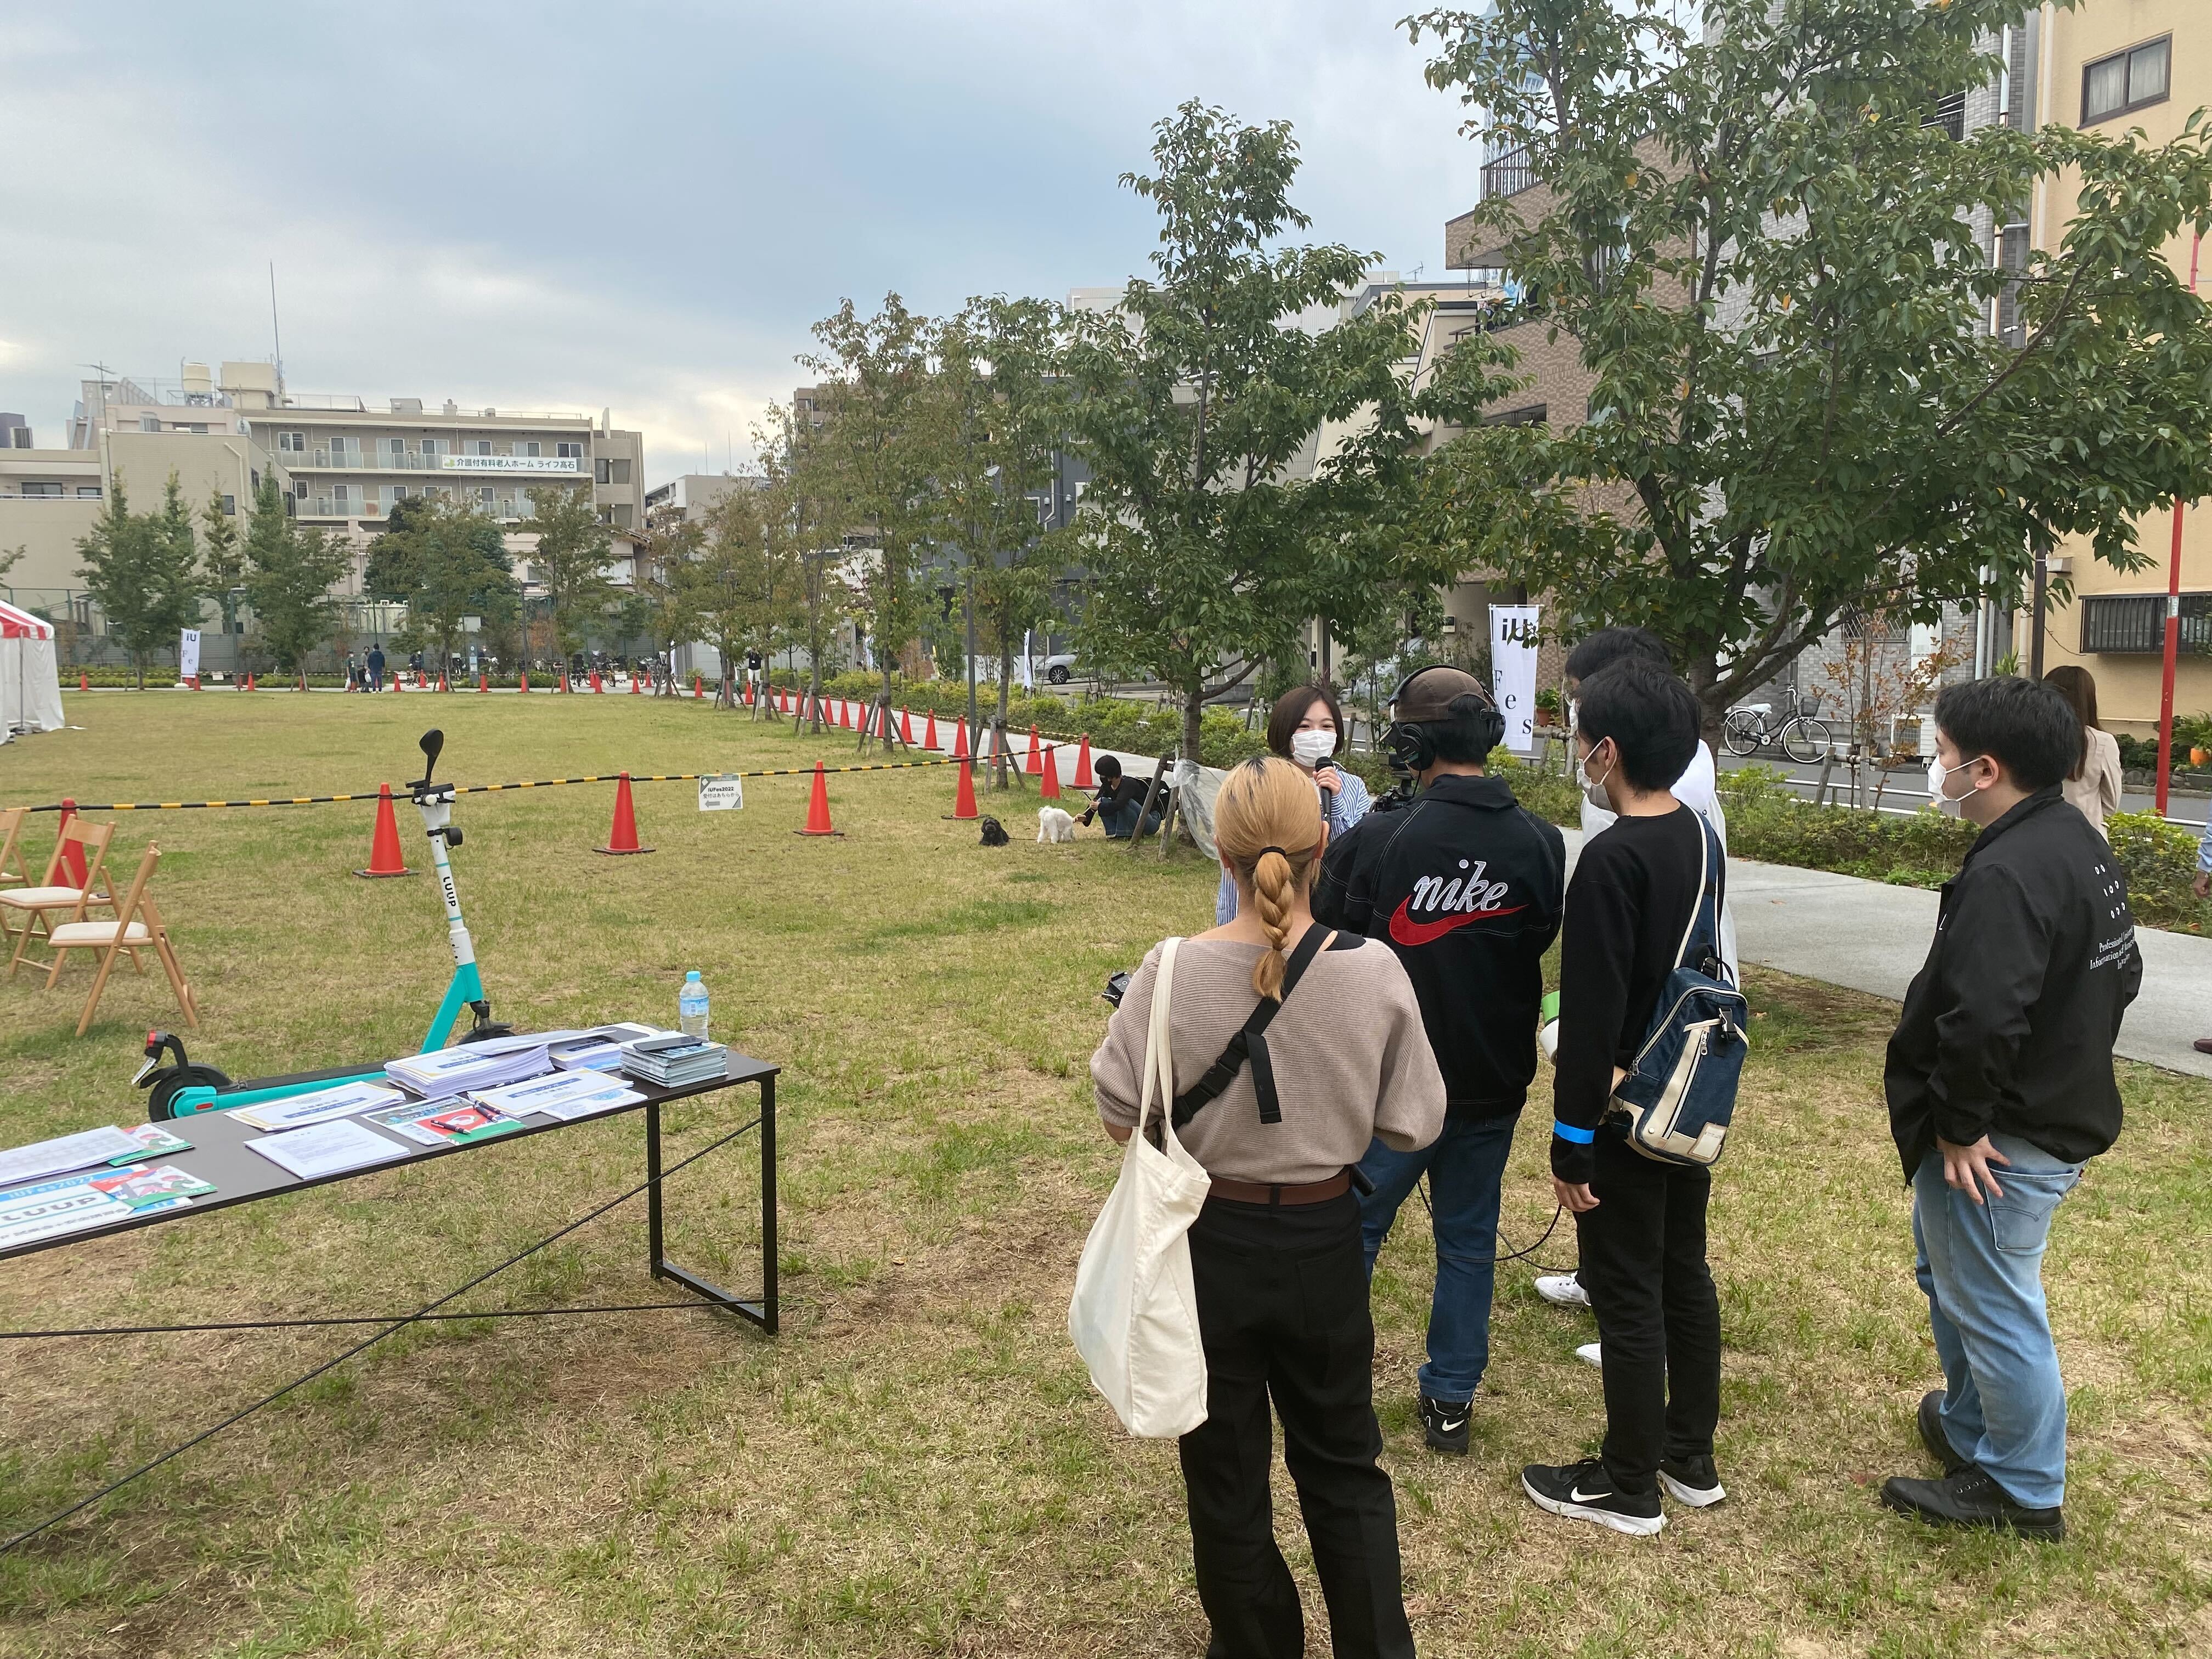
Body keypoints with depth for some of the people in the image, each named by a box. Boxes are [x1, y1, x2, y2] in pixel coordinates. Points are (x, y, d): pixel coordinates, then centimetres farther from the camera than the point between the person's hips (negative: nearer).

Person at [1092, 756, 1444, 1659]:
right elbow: (1411, 1127, -8)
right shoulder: (1374, 972, -17)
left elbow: (1120, 1118, -9)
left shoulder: (1172, 973, -20)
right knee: (1341, 1464, 23)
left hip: (1209, 1243, -1)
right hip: (1323, 1243, 1)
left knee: (1226, 1473, 20)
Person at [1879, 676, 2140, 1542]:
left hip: (2002, 1144, -11)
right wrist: (2069, 1063, 19)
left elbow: (1980, 1018, -35)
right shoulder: (2083, 846, 7)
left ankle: (2025, 1492, 24)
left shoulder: (2006, 873, -28)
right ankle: (1972, 1427, 43)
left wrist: (1959, 1127, -22)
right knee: (1950, 1268, 26)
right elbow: (2120, 974, 17)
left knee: (1993, 1308, 6)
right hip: (2062, 1107, 11)